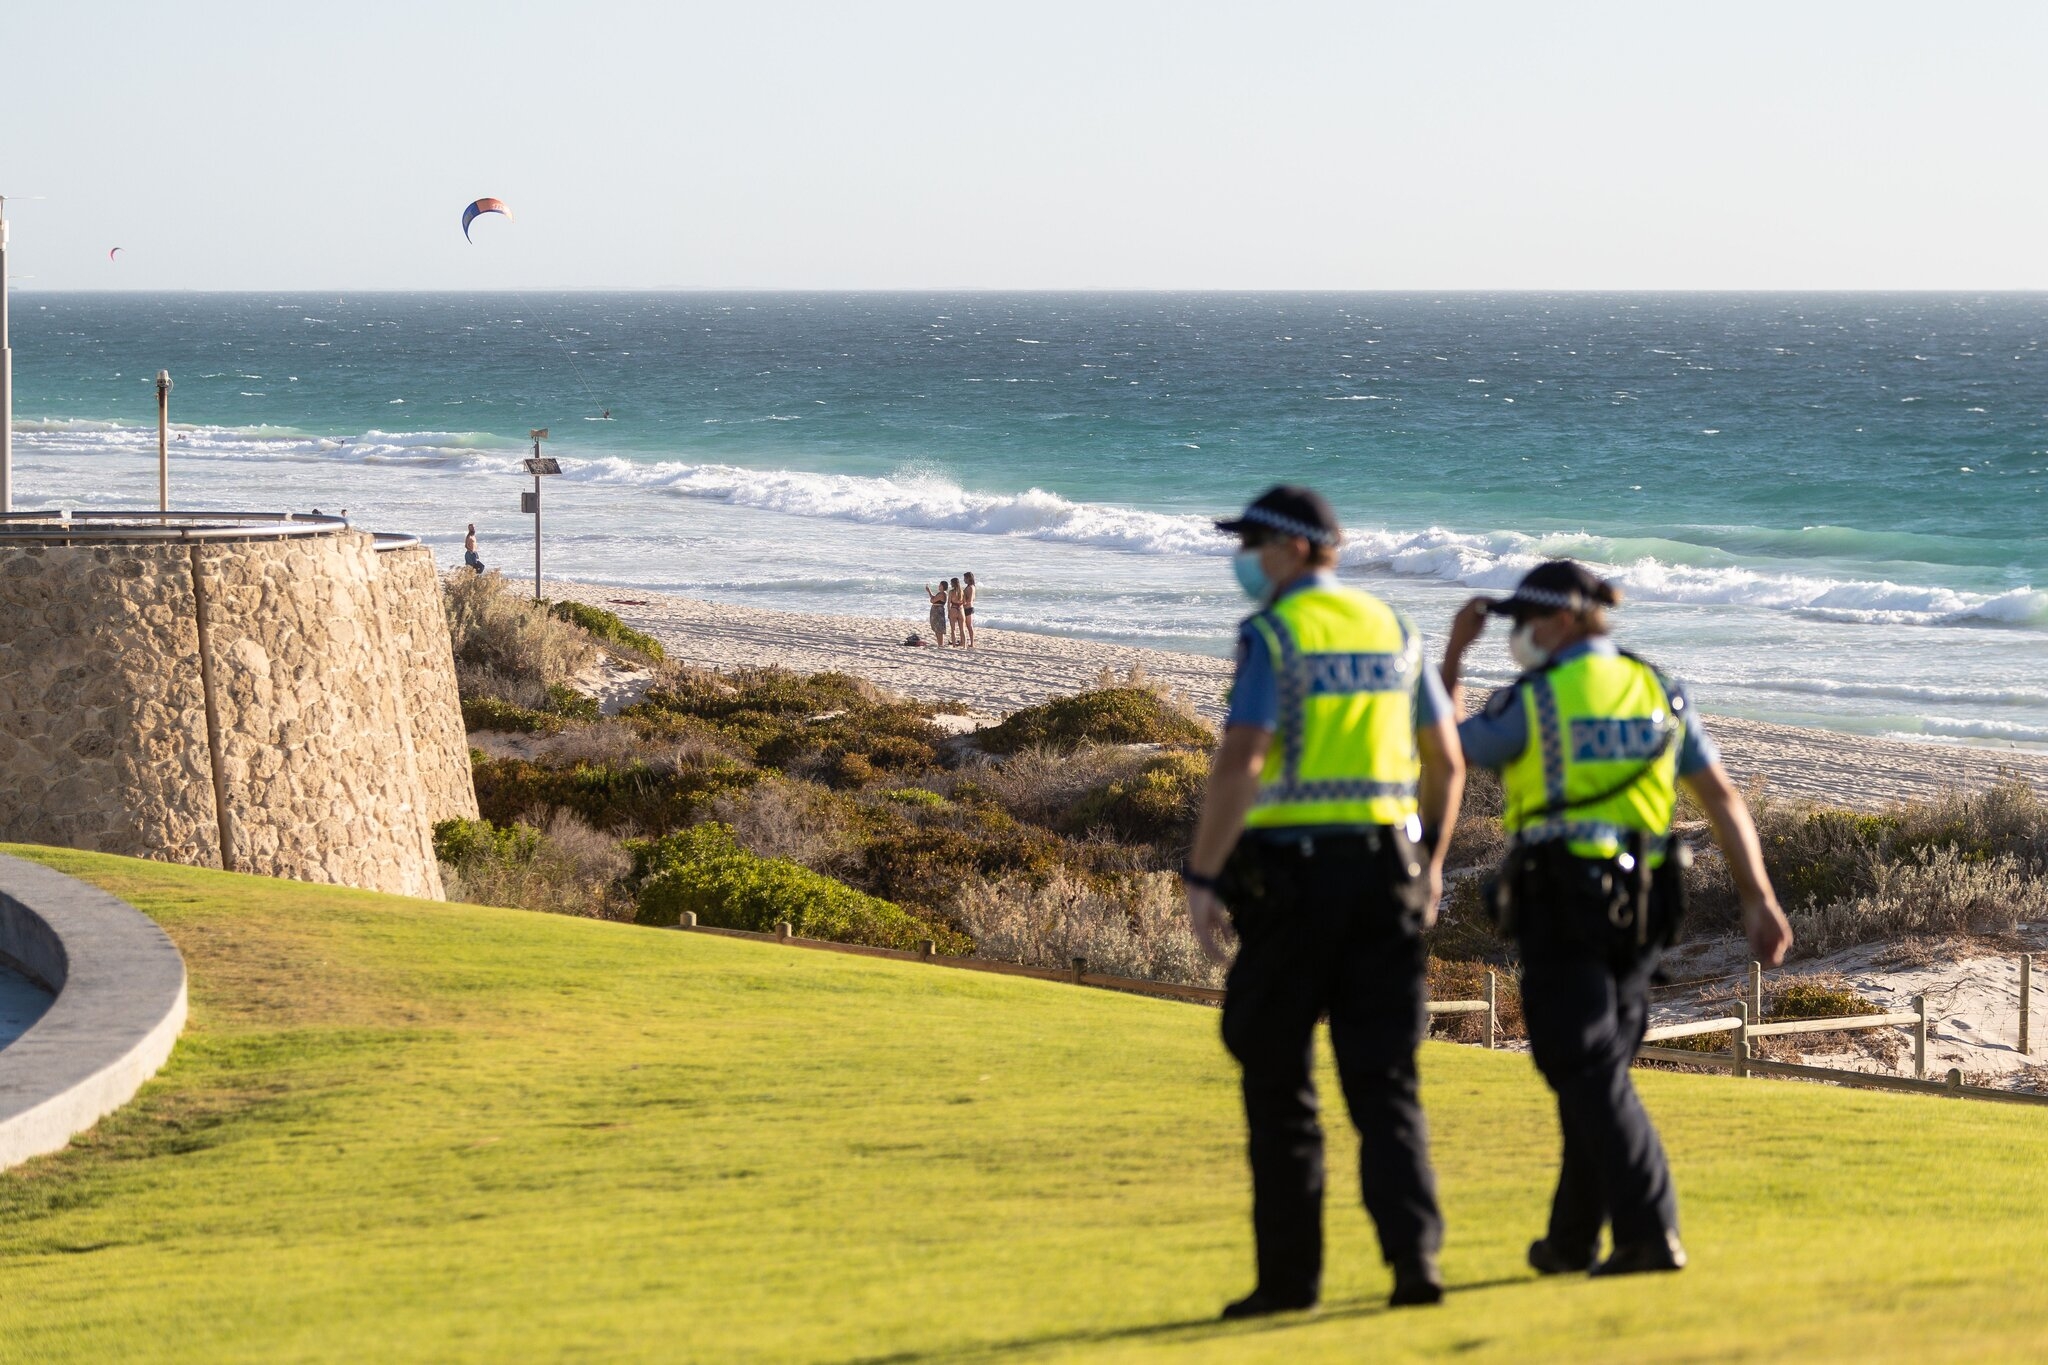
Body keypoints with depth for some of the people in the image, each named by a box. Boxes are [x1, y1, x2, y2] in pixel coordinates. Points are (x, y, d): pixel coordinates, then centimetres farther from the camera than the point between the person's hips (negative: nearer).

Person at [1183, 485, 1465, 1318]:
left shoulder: (1274, 634, -8)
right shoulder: (1391, 631, 12)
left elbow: (1239, 763, -18)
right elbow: (1447, 763, 17)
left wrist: (1202, 878, -14)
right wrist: (1429, 863, 28)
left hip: (1292, 872, -5)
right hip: (1385, 864, 5)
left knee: (1279, 1083, 6)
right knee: (1382, 1078, 4)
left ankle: (1289, 1274, 9)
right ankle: (1414, 1254, -11)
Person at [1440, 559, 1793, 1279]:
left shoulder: (1532, 701, -8)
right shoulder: (1659, 693, 8)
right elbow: (1723, 797, 4)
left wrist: (1453, 655, 14)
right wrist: (1759, 899, 4)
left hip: (1559, 901, -6)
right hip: (1639, 904, 6)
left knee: (1588, 1073, -7)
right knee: (1597, 1068, 17)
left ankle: (1649, 1233, -19)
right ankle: (1573, 1240, 26)